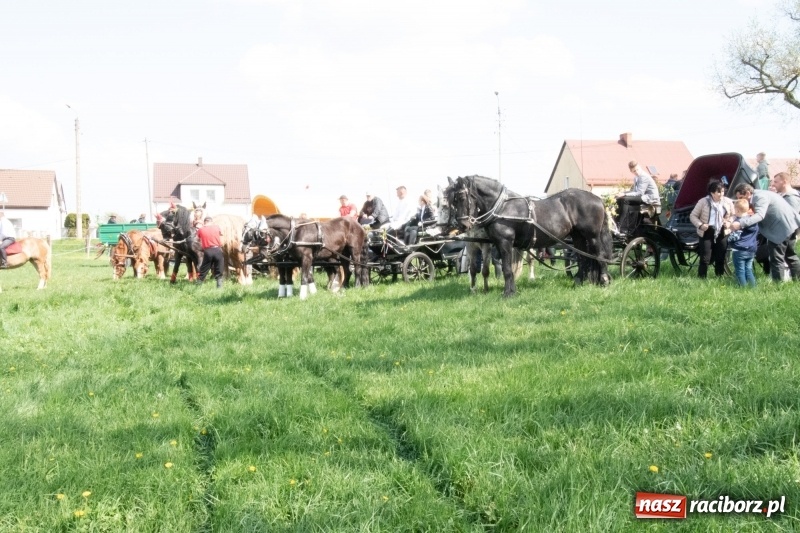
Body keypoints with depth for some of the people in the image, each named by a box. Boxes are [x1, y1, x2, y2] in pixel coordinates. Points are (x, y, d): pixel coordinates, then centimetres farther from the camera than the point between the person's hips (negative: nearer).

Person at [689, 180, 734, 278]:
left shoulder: (728, 202, 3)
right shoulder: (703, 202, -7)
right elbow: (693, 216, -1)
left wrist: (729, 222, -4)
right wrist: (700, 225, -16)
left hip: (722, 233, 3)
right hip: (707, 233, -3)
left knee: (721, 258, 8)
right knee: (705, 258, -5)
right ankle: (701, 278, 2)